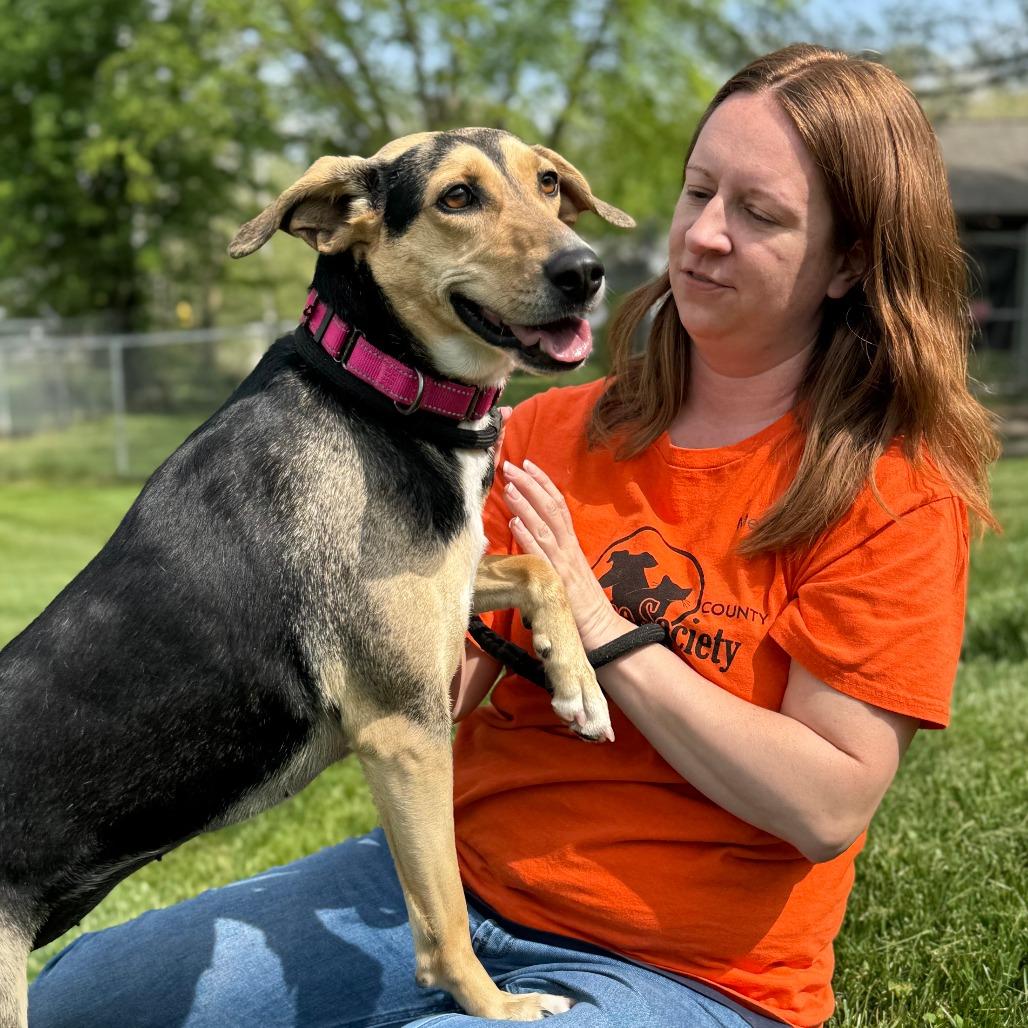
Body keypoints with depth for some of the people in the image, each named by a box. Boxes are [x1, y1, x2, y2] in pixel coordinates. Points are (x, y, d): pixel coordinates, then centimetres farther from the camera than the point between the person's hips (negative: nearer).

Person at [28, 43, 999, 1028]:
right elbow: (443, 689, 2)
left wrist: (597, 625, -19)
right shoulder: (549, 430, 5)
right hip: (451, 871, 5)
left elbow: (828, 809, -17)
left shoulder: (896, 494, -10)